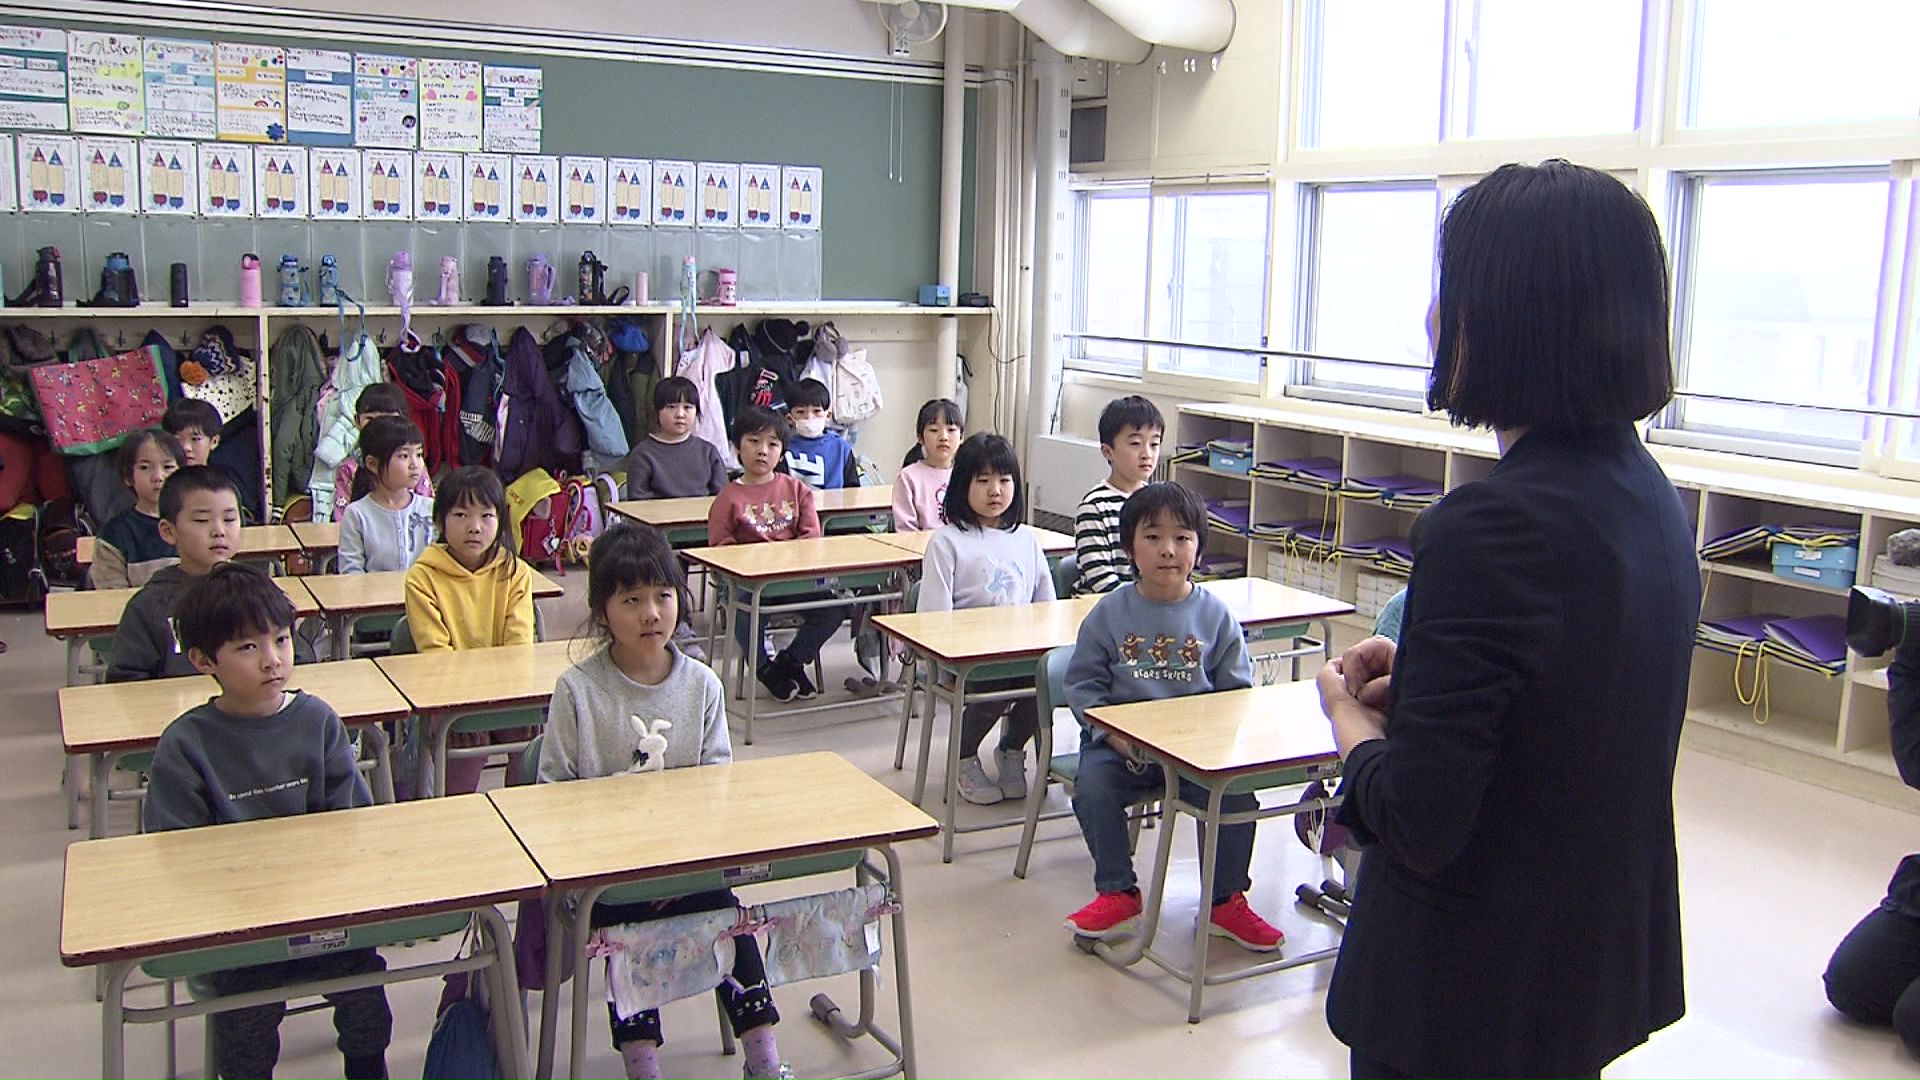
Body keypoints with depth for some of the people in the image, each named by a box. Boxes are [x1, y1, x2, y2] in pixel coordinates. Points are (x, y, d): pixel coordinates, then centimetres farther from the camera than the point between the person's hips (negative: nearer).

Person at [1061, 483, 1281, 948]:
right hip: (1122, 743, 0)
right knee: (1092, 785, -26)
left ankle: (1226, 901, 3)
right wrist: (1114, 735, -12)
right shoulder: (1109, 613, 1)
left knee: (1235, 793, -22)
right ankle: (1118, 894, -4)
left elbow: (1236, 688, 7)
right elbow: (1083, 683, 2)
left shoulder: (1214, 614, 3)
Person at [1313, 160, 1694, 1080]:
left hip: (1471, 997, -8)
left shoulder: (1493, 524, -28)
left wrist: (1349, 711, -9)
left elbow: (1416, 824, -27)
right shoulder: (1647, 495, 0)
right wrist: (1419, 680, 4)